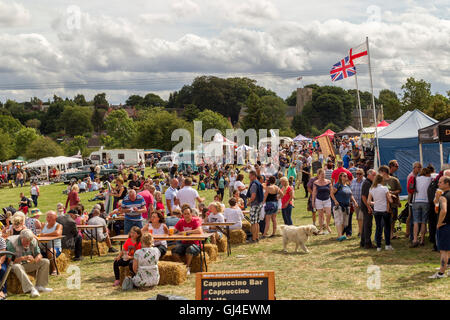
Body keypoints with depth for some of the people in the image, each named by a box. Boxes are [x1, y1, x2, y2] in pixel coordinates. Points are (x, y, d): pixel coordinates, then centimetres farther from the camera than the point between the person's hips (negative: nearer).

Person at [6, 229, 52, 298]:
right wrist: (23, 258, -39)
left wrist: (36, 259, -25)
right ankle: (31, 289, -45)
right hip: (16, 264, -5)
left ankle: (40, 286, -16)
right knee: (17, 267, -40)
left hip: (28, 264, 5)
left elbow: (39, 254, 0)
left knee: (45, 262, -12)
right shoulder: (11, 242, -20)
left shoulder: (33, 241, -4)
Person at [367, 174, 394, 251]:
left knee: (378, 228, 8)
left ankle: (378, 246, 7)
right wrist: (389, 195, 10)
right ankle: (387, 245, 11)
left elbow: (368, 201, 1)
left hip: (376, 211, 3)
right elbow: (390, 200, -10)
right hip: (385, 210, -3)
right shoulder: (384, 188, -10)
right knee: (387, 227, 12)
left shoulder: (371, 189, 0)